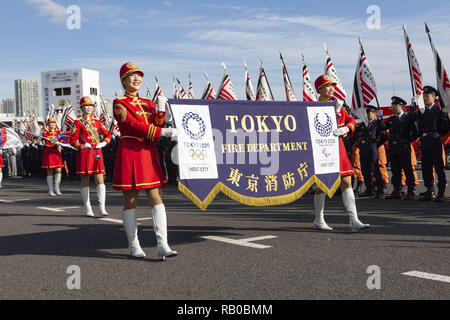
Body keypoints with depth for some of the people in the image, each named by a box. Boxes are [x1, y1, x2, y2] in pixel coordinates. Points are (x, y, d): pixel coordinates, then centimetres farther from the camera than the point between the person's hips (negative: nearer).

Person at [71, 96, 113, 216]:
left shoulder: (97, 122, 14)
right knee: (85, 180, 1)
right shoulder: (78, 122, 3)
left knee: (100, 179, -4)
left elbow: (108, 134, 18)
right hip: (84, 153, -3)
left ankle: (102, 207, -5)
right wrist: (82, 146, -17)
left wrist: (103, 143, 0)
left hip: (97, 153, 3)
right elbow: (73, 141, 0)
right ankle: (87, 208, 8)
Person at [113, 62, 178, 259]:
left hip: (149, 153, 5)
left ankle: (162, 246, -9)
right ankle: (133, 245, 13)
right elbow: (134, 126, -16)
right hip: (129, 154, -5)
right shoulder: (119, 104, -1)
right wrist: (163, 132, -22)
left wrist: (161, 111, -12)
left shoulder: (148, 103, 17)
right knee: (130, 200, 1)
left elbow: (156, 125, 6)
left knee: (157, 198, -5)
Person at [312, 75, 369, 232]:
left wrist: (344, 129, -13)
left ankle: (354, 220, -6)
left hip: (338, 147, 6)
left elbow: (350, 121, 8)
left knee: (347, 182, -3)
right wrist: (335, 110, -21)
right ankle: (319, 220, 18)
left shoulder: (338, 104, 14)